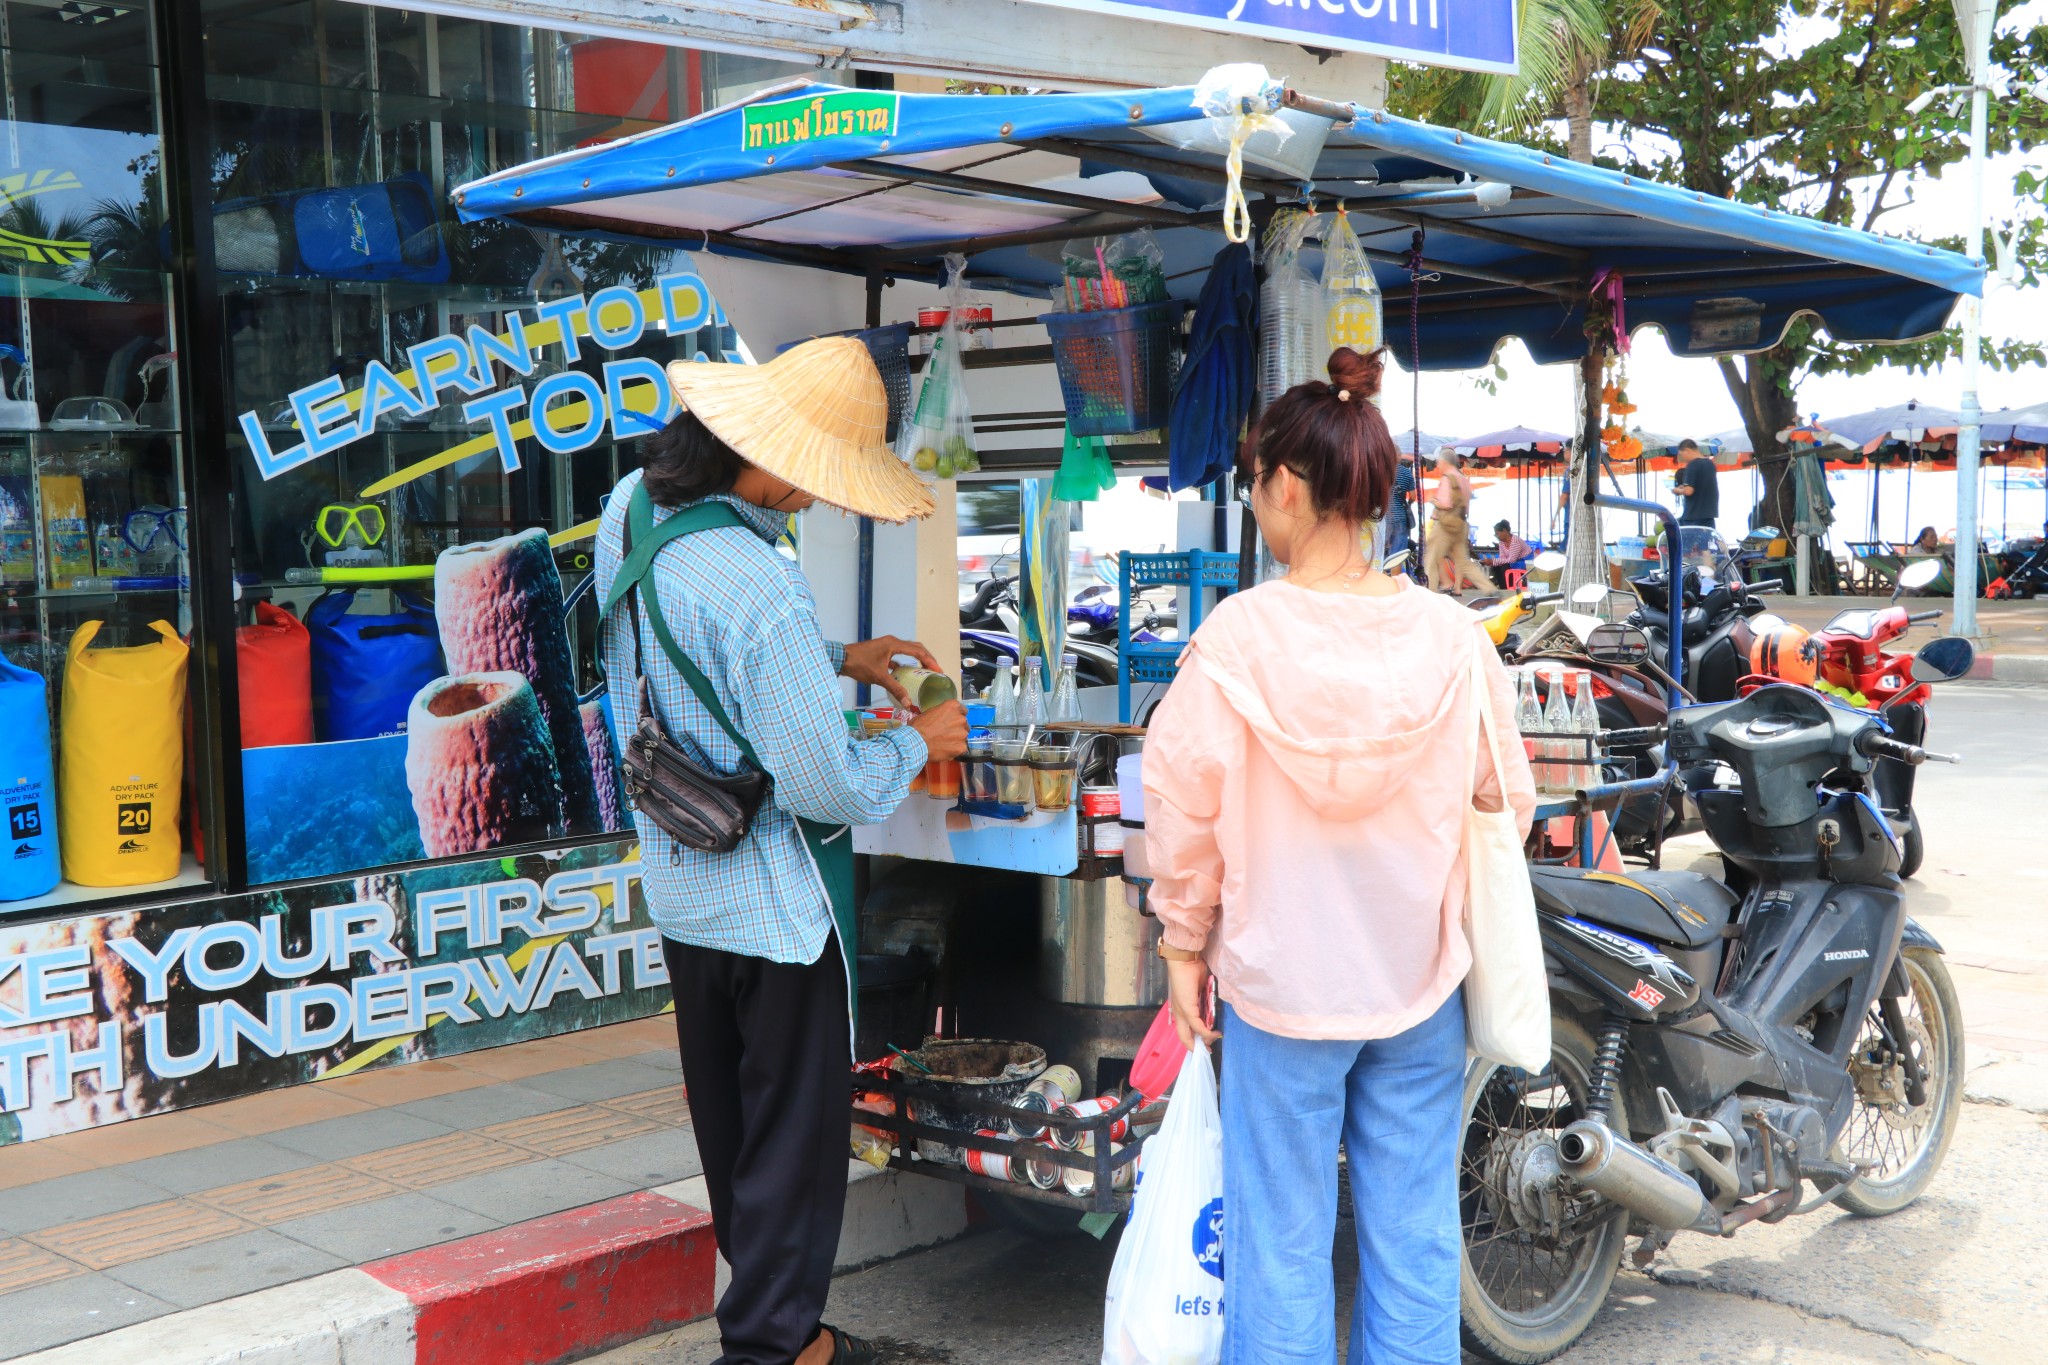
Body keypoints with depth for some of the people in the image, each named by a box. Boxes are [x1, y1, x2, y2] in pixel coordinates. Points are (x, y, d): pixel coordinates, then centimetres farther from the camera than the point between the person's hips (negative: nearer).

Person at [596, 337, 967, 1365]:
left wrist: (838, 659, 12)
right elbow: (826, 787, -25)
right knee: (794, 1134, 8)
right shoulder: (759, 590, -30)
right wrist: (919, 743, -7)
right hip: (775, 906, -9)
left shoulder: (632, 508, -2)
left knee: (728, 1127, 21)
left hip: (680, 889, 9)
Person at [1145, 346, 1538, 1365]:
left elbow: (1184, 805, -8)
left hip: (1280, 984, -2)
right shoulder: (1452, 637, -8)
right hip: (1421, 979, 3)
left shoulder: (1238, 637, -15)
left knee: (1282, 1242, 10)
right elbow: (1503, 801, 2)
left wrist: (1185, 945, 5)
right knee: (1414, 1239, 14)